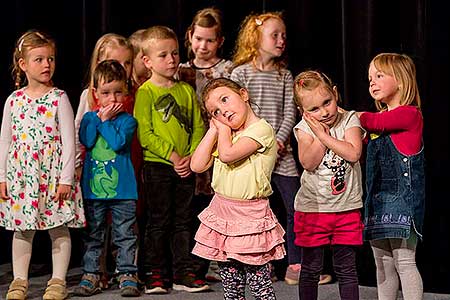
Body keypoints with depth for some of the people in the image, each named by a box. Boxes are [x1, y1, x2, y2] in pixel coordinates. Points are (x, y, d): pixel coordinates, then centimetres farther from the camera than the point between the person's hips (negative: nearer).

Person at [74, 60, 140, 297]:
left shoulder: (127, 120, -2)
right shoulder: (89, 118, 6)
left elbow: (118, 142, -18)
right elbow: (86, 141, -12)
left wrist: (105, 120, -12)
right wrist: (99, 117, -12)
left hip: (122, 188, -2)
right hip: (93, 188, 2)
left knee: (124, 235, 3)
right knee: (93, 235, 9)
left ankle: (127, 274, 9)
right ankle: (91, 275, 16)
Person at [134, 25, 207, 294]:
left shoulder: (186, 90, 9)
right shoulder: (146, 92, -5)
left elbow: (199, 127, 8)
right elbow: (144, 134, -11)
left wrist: (191, 156, -7)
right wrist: (172, 155, -16)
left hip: (186, 167, 4)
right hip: (157, 166, -4)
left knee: (183, 221, 9)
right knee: (159, 221, 2)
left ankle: (182, 273, 15)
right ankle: (156, 274, 10)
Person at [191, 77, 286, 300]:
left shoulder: (261, 129, -12)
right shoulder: (222, 133, 12)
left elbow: (227, 154, -24)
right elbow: (197, 165, 4)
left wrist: (224, 128, -5)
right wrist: (214, 130, 4)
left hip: (250, 215, -7)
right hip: (222, 212, 7)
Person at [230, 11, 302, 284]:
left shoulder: (284, 75, 10)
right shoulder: (241, 73, -1)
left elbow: (290, 111, 6)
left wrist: (280, 139, -9)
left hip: (281, 150, 3)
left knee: (296, 208, -1)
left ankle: (296, 265, 8)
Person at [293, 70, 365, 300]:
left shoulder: (349, 120, -2)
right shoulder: (304, 128, -3)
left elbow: (353, 154, -17)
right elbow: (308, 163, -15)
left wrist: (324, 135, -15)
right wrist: (320, 135, -18)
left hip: (347, 207, 0)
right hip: (312, 207, 0)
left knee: (346, 269, 7)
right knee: (311, 268, 8)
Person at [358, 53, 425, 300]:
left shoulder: (410, 113, -11)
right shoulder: (382, 118, 16)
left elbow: (372, 122, -20)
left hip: (402, 196, -8)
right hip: (377, 198, 8)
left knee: (404, 261, -8)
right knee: (383, 263, 13)